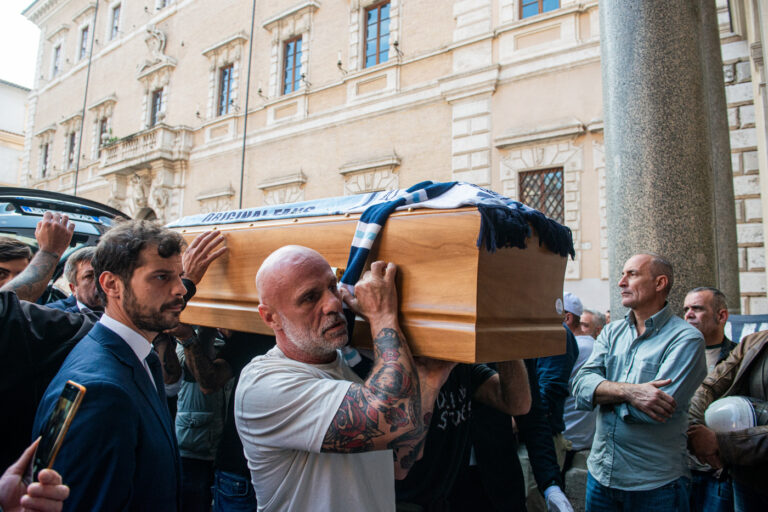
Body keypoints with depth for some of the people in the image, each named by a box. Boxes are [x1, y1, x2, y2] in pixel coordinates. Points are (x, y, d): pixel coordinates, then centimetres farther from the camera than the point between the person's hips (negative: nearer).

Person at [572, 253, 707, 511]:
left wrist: (603, 391, -10)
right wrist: (628, 391, -24)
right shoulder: (612, 332, 6)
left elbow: (659, 409, -22)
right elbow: (581, 385, -7)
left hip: (655, 484, -4)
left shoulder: (686, 338, -11)